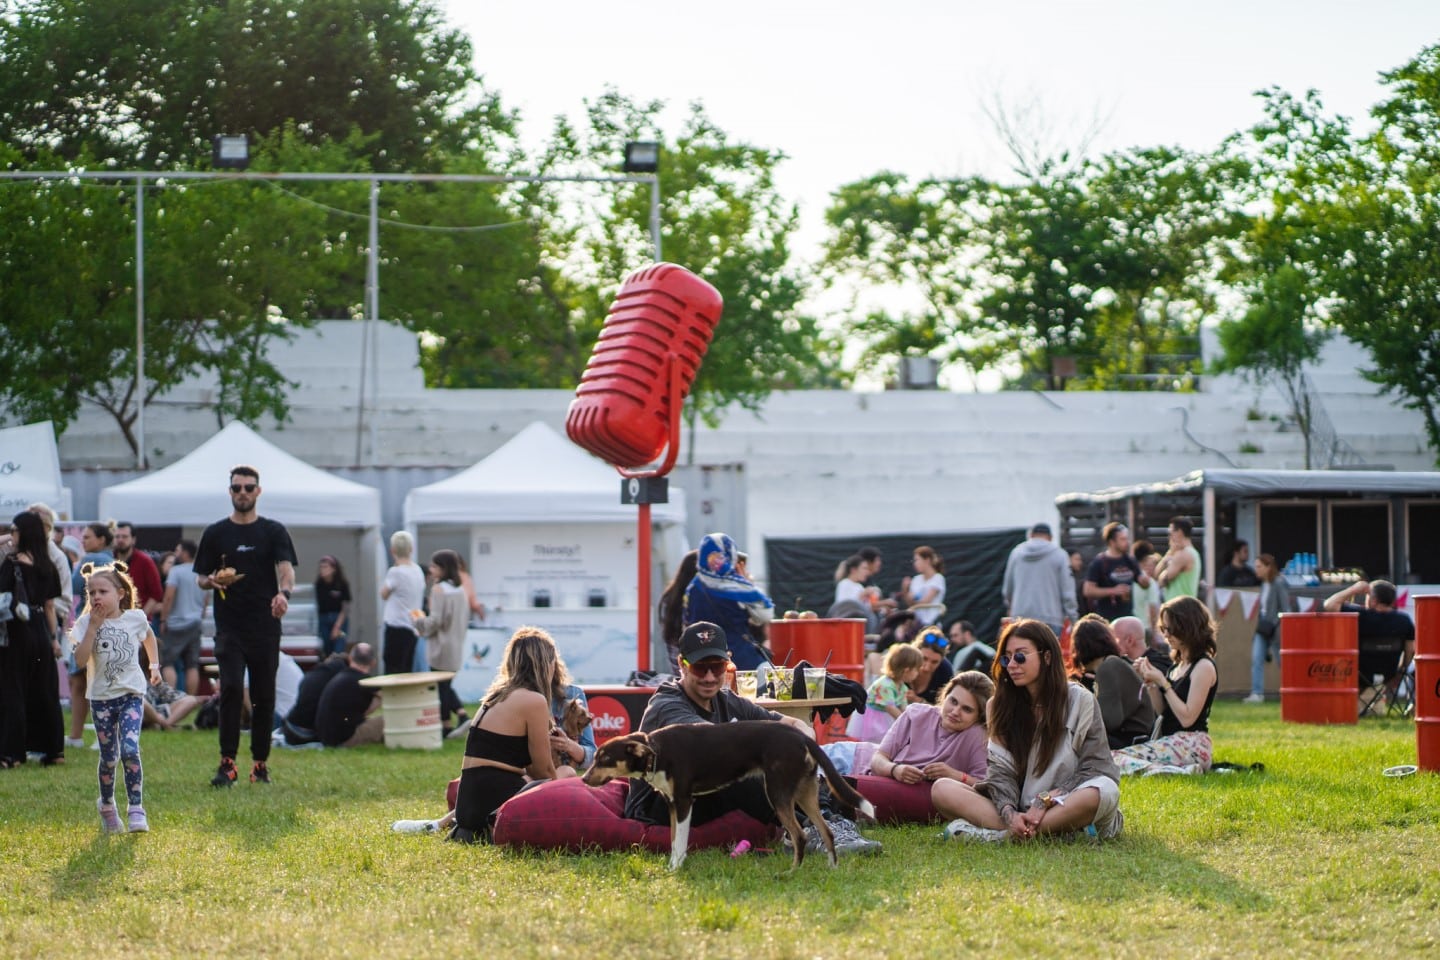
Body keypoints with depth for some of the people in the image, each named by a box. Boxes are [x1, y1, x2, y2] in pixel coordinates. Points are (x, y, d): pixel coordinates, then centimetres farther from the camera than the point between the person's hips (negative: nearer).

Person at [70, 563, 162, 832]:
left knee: (129, 750, -18)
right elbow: (81, 658, -15)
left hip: (131, 693, -1)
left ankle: (136, 809, -13)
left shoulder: (135, 617, 0)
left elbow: (149, 636, 23)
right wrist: (94, 626, -17)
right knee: (109, 757, 6)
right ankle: (106, 805, 30)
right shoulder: (87, 623, -3)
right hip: (102, 696, 1)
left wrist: (154, 665, 22)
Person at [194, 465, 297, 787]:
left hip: (265, 627, 0)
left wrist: (284, 592, -31)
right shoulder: (215, 533, 9)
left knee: (264, 696, 4)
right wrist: (212, 581, -12)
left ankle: (260, 763, 15)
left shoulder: (274, 531, 5)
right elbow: (201, 578, 13)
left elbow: (286, 567, -10)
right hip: (229, 627, 0)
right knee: (231, 688, -14)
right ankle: (227, 763, -12)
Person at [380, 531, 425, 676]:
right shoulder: (418, 571, 7)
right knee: (406, 673, 12)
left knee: (393, 673, -5)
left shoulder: (395, 572, -16)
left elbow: (384, 594, -1)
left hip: (397, 628, -8)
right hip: (413, 628, 8)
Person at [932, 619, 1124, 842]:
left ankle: (996, 835, -33)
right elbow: (1001, 771, 2)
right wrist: (1010, 814, -19)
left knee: (1104, 792, -38)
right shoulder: (1002, 705, 10)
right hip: (1018, 809, 3)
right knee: (941, 790, -18)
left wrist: (1044, 803, -17)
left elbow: (1094, 768, -5)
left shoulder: (1079, 701, 0)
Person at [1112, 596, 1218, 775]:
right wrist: (1150, 682, 3)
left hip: (1191, 745, -10)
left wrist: (1162, 682, -13)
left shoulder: (1203, 667, -10)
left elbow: (1187, 718, -16)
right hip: (1170, 741, 10)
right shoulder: (1178, 664, 17)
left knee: (1115, 759, -24)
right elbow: (1161, 710, 17)